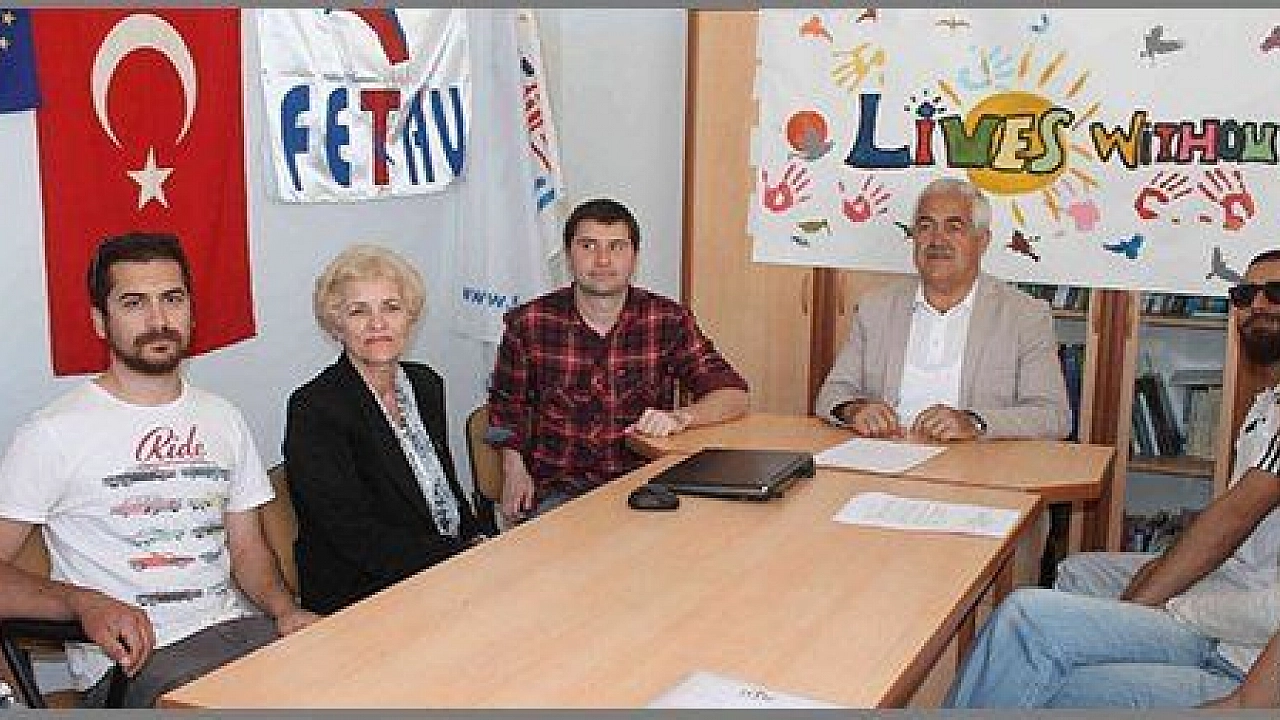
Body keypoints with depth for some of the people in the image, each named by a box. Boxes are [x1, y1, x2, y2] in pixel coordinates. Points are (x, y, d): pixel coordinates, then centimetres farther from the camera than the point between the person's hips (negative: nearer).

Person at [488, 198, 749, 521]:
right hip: (557, 490, -1)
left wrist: (680, 417, -19)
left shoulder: (669, 321, 1)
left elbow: (733, 394, 0)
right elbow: (506, 407, 14)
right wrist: (514, 471, -3)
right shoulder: (529, 322, 1)